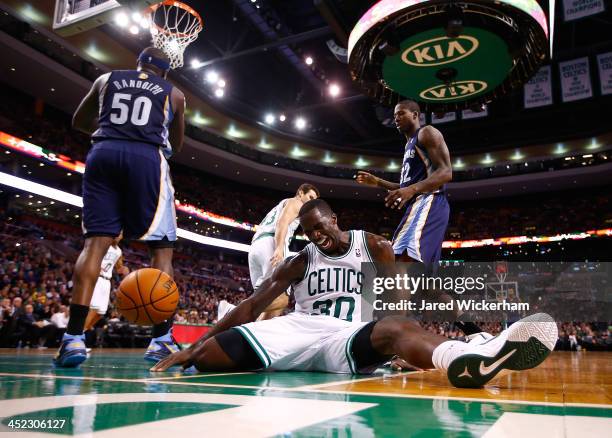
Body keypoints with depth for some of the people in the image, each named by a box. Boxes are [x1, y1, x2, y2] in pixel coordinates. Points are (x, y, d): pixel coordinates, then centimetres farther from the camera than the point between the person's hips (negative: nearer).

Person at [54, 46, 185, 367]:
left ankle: (73, 338, -11)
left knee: (95, 241, -1)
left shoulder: (107, 79, 24)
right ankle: (161, 340, -3)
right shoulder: (173, 93, 19)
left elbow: (79, 122, 32)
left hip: (103, 153, 2)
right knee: (162, 246, 2)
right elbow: (175, 145, 28)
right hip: (147, 158, -2)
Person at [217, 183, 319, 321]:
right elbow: (282, 222, -9)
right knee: (281, 298, -17)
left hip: (255, 247, 9)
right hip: (271, 244, -9)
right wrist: (280, 248, -24)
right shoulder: (296, 202, 12)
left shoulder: (281, 205, 39)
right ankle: (232, 311, -30)